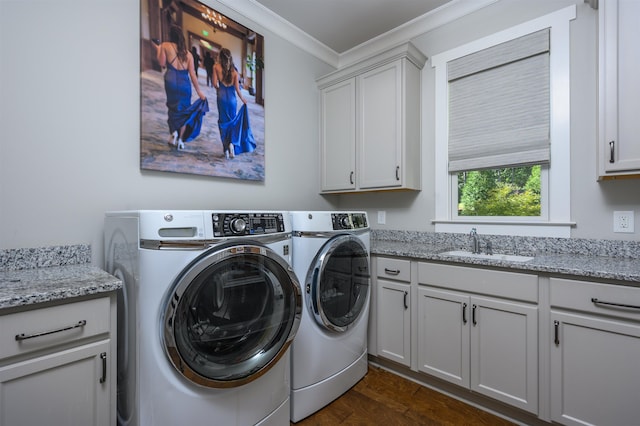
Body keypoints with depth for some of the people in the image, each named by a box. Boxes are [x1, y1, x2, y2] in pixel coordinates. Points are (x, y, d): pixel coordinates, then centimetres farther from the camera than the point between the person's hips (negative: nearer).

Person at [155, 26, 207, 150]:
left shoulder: (165, 45, 4)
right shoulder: (188, 53, 9)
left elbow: (162, 64, 1)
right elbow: (192, 75, 4)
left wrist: (159, 50, 15)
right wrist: (199, 91, 8)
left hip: (171, 81, -1)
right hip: (185, 84, 2)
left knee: (173, 107, 17)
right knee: (183, 111, 11)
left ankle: (173, 131, -4)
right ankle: (180, 140, 12)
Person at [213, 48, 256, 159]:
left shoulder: (216, 66, -2)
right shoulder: (234, 70, 1)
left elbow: (215, 84, -3)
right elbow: (237, 89, -2)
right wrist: (243, 99, 12)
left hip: (222, 97, -1)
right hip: (232, 98, 1)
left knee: (223, 122, 8)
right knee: (232, 121, 13)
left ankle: (226, 147, 2)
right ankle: (232, 143, -9)